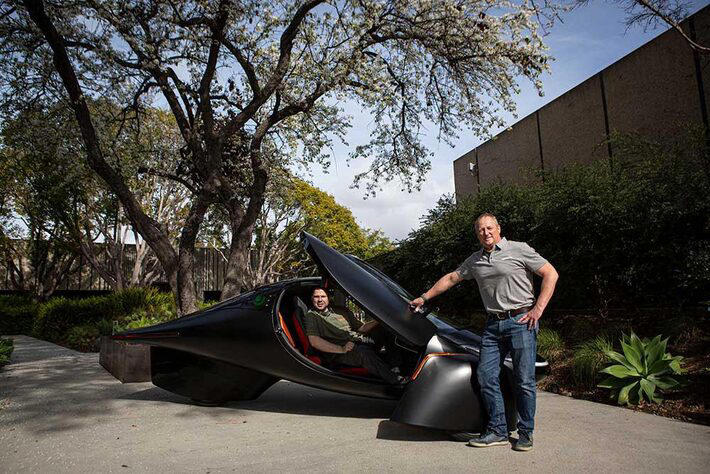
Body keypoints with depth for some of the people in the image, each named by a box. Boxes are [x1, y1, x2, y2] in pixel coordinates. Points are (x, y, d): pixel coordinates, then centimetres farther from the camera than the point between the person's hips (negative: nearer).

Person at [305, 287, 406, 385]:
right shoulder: (311, 316, 7)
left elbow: (360, 329, 24)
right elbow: (314, 341, -9)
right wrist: (341, 349, -20)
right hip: (338, 354, -6)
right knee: (363, 351, -36)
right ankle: (396, 381, -34)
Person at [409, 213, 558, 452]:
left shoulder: (519, 250, -1)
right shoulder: (474, 261, 15)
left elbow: (550, 274, -2)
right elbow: (451, 278, 24)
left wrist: (538, 309, -9)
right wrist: (424, 298, 23)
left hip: (521, 321, -5)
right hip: (493, 324, 5)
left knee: (524, 380, -1)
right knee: (486, 376, 1)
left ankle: (525, 433, 12)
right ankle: (497, 431, 11)